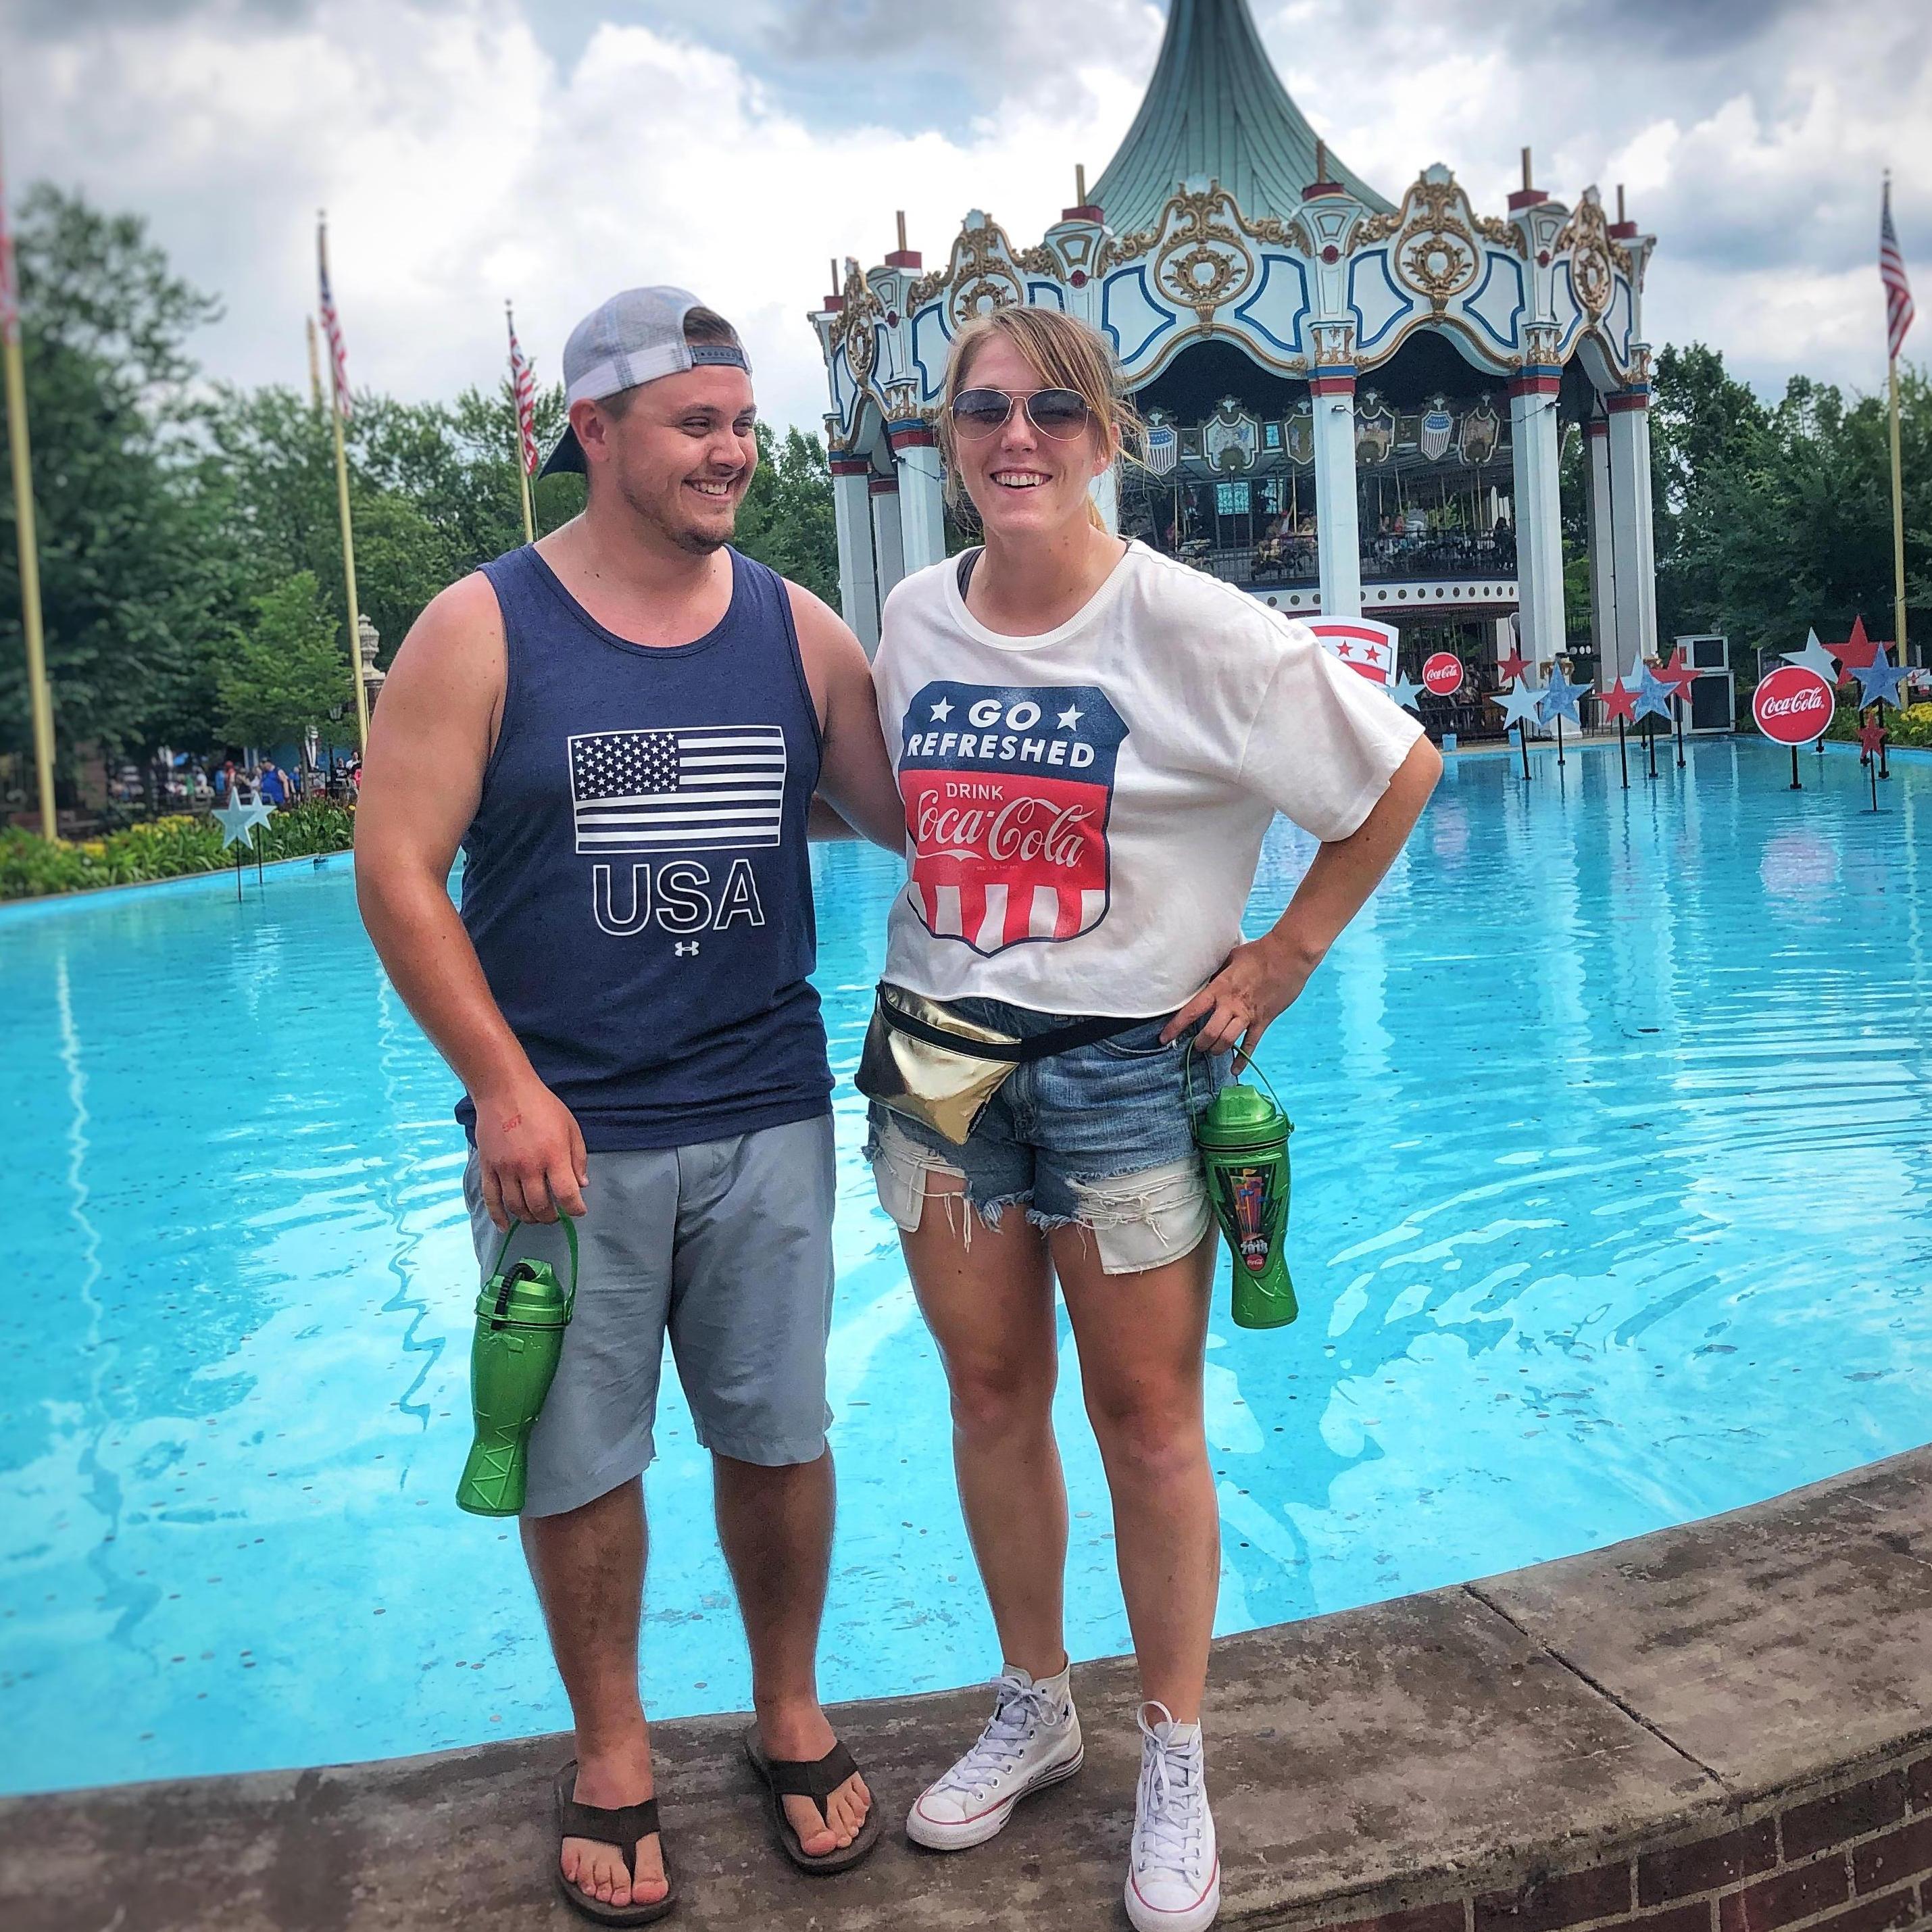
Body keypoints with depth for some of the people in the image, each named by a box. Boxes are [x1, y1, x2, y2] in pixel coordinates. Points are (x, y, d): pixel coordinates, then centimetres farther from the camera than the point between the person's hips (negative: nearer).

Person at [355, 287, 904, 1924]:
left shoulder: (798, 631, 5)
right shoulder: (482, 632, -3)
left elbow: (915, 814, 9)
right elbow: (397, 869, -7)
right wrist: (505, 1087, -13)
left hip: (766, 1122, 2)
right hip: (562, 1128, -2)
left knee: (779, 1434, 12)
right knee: (581, 1459, 10)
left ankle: (792, 1717, 35)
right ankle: (612, 1754, 32)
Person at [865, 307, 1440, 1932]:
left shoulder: (1191, 626, -12)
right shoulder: (914, 619, 3)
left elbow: (1400, 772, -5)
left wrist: (1283, 959, -6)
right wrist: (930, 974, 11)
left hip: (1127, 1067, -4)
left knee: (1147, 1421, 5)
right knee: (992, 1396, 13)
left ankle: (1176, 1765, 23)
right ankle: (1034, 1713, 33)